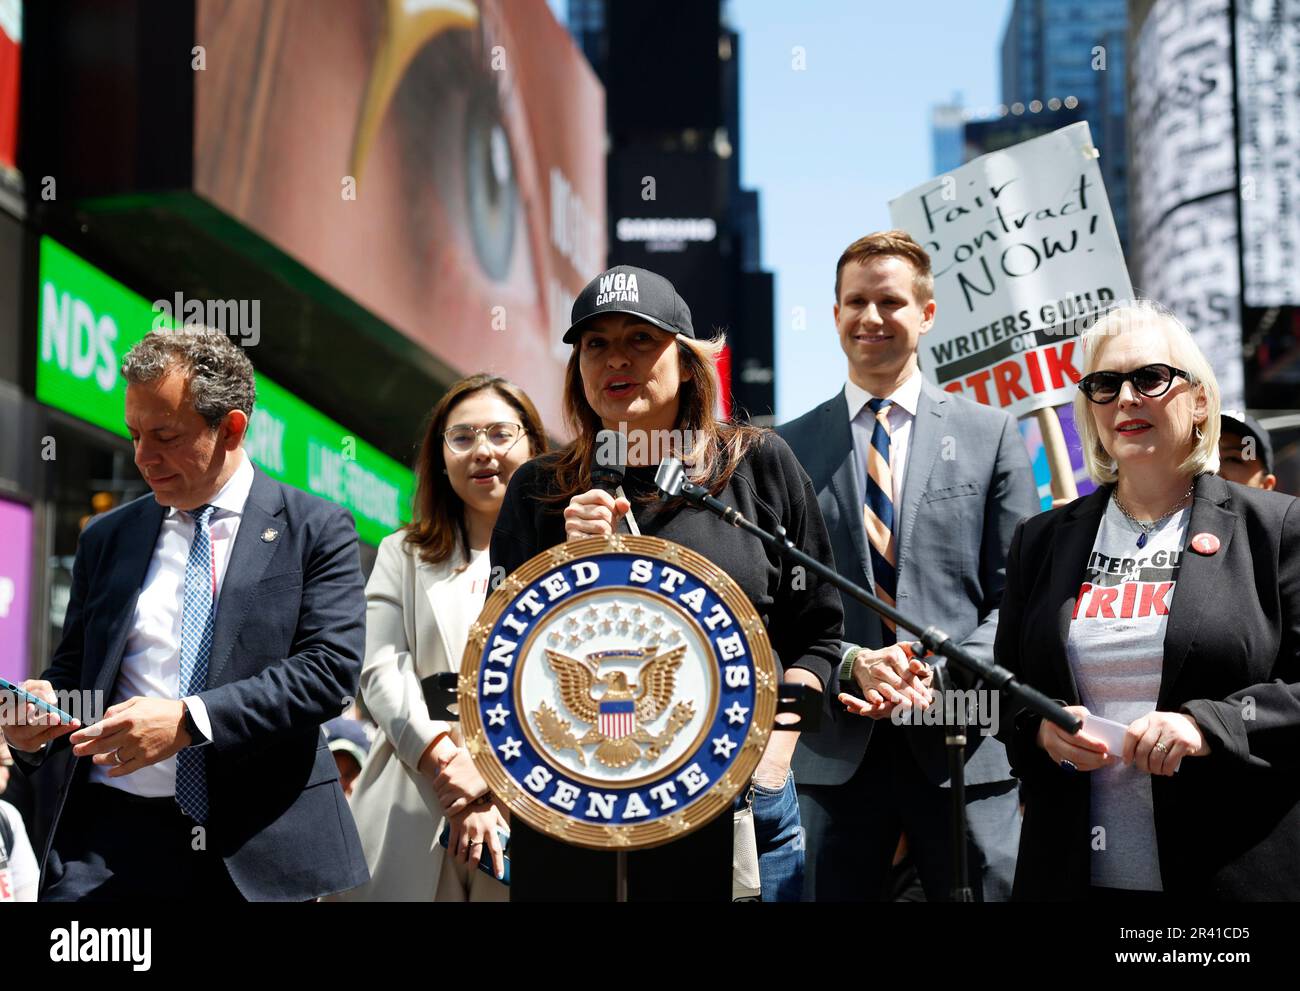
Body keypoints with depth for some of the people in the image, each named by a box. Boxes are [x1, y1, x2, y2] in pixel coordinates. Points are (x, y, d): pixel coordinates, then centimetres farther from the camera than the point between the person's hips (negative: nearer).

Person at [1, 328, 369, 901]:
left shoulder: (316, 529, 1)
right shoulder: (106, 538, 14)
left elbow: (332, 666, -9)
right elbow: (74, 669, 19)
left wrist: (189, 720, -19)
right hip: (113, 838, 2)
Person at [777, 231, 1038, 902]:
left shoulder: (990, 434, 6)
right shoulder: (790, 447, 8)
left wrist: (941, 675, -12)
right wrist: (852, 663, -12)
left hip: (962, 744, -1)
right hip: (836, 750, 1)